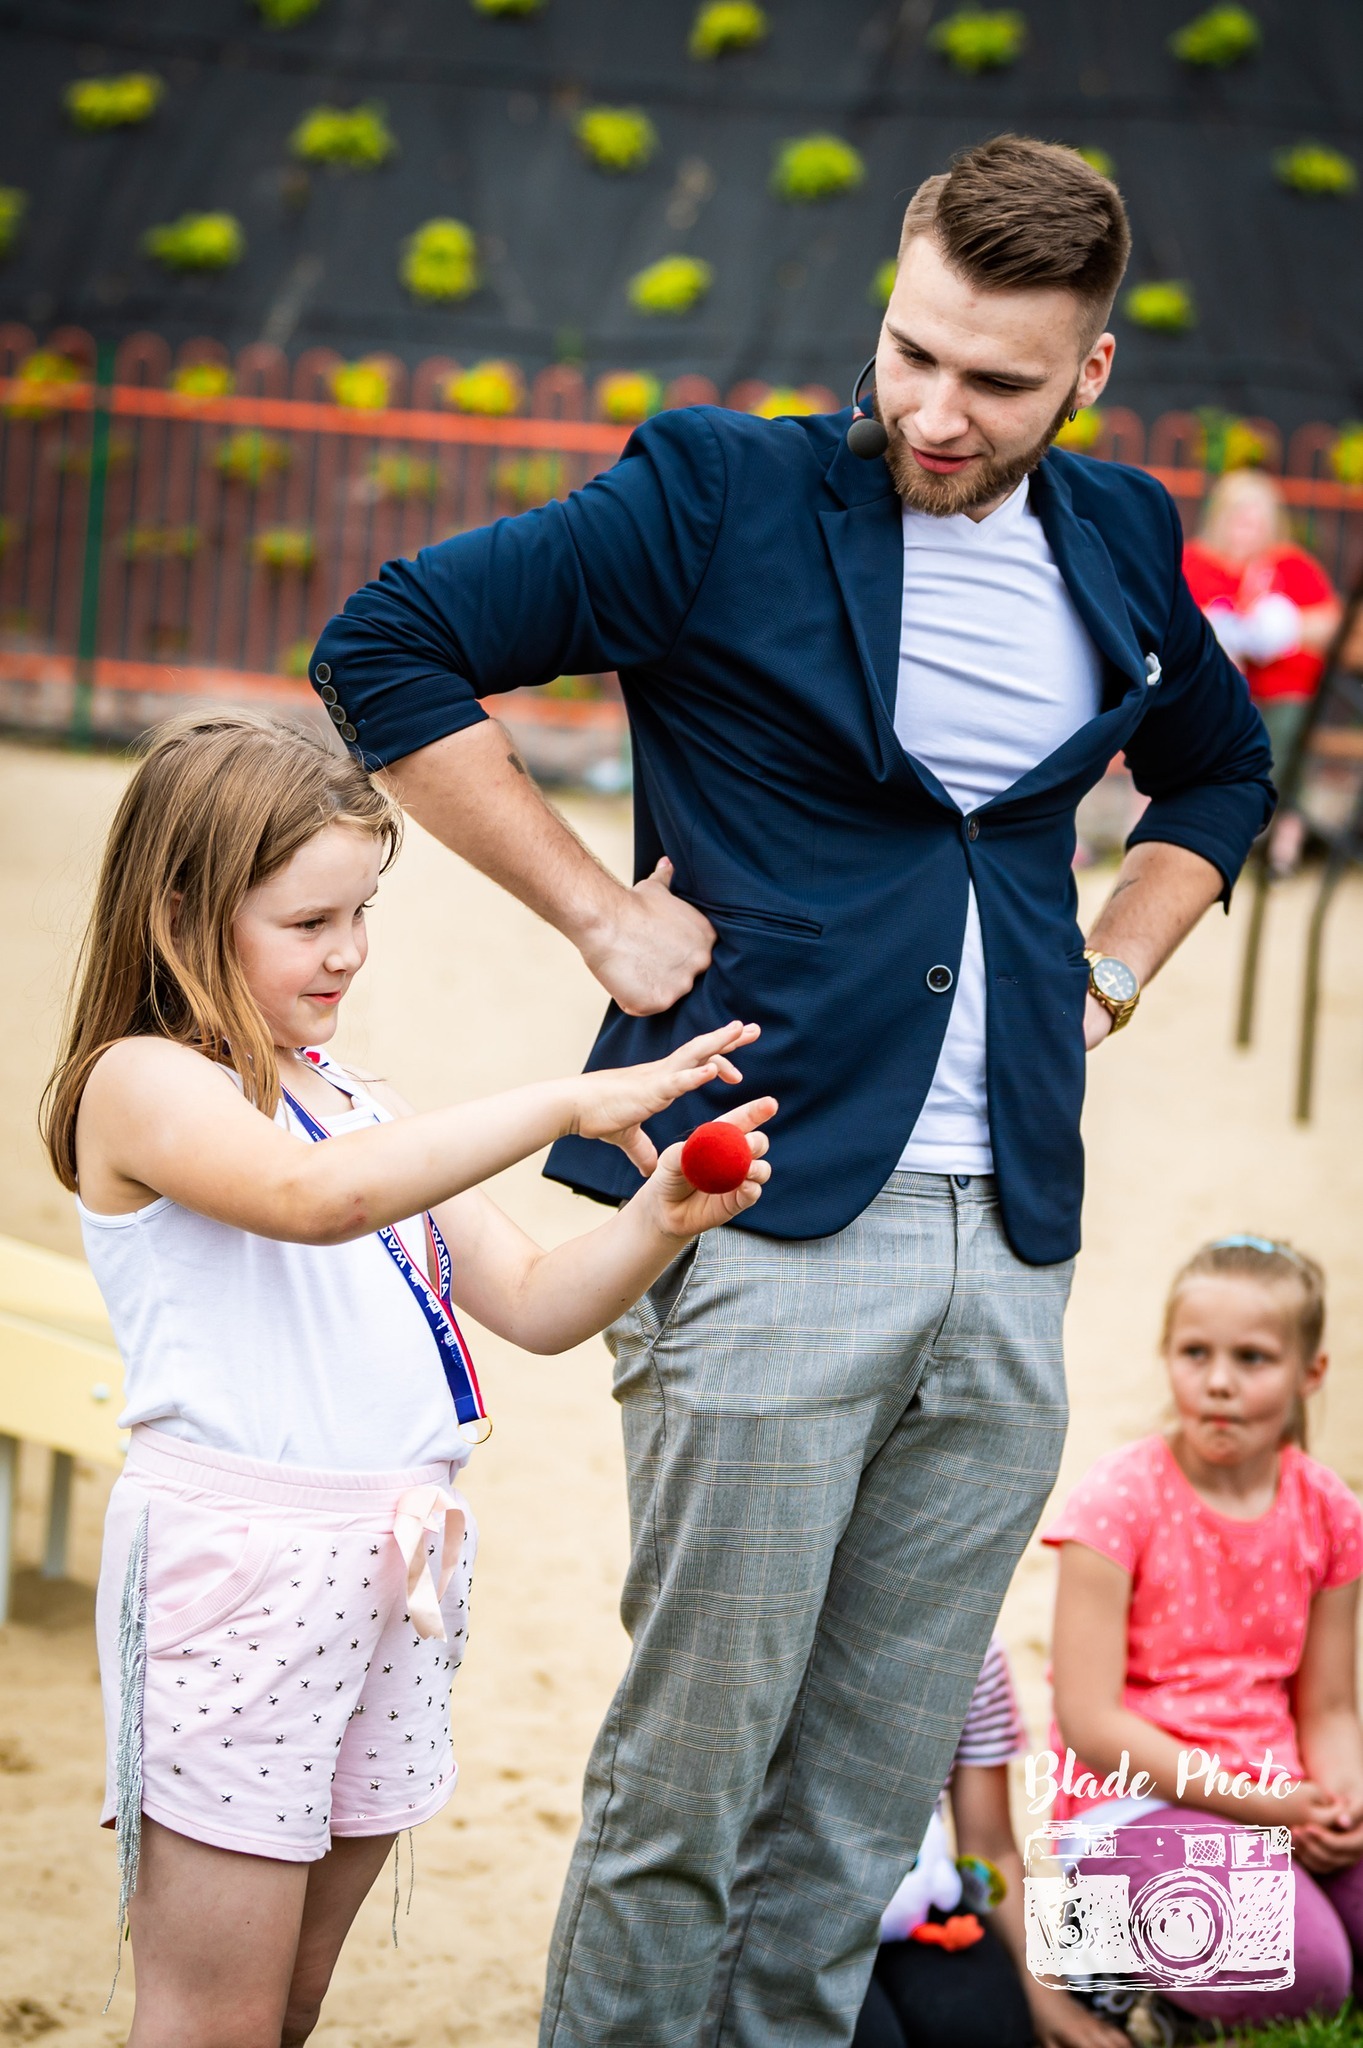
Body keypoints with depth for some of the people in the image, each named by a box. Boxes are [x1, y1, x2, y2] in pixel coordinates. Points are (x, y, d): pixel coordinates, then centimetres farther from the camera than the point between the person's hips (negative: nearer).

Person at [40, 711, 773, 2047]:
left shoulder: (365, 1106, 17)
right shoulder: (143, 1084, -7)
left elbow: (534, 1304, 16)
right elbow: (321, 1196, -28)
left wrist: (661, 1216, -3)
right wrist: (568, 1107, -25)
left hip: (397, 1569, 7)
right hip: (237, 1568, -7)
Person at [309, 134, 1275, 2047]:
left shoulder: (1119, 546, 11)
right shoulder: (725, 497, -4)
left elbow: (1222, 768, 31)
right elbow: (389, 648, -4)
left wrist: (1108, 973, 15)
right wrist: (601, 911, -5)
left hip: (1012, 1249, 5)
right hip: (770, 1224, -5)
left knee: (876, 1783, 10)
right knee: (691, 1761, -2)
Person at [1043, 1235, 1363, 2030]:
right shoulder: (1124, 1498, -9)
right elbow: (1089, 1722, -13)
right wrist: (1251, 1802, -16)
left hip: (1279, 1806, 6)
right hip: (1135, 1804, -6)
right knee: (1294, 1966, -33)